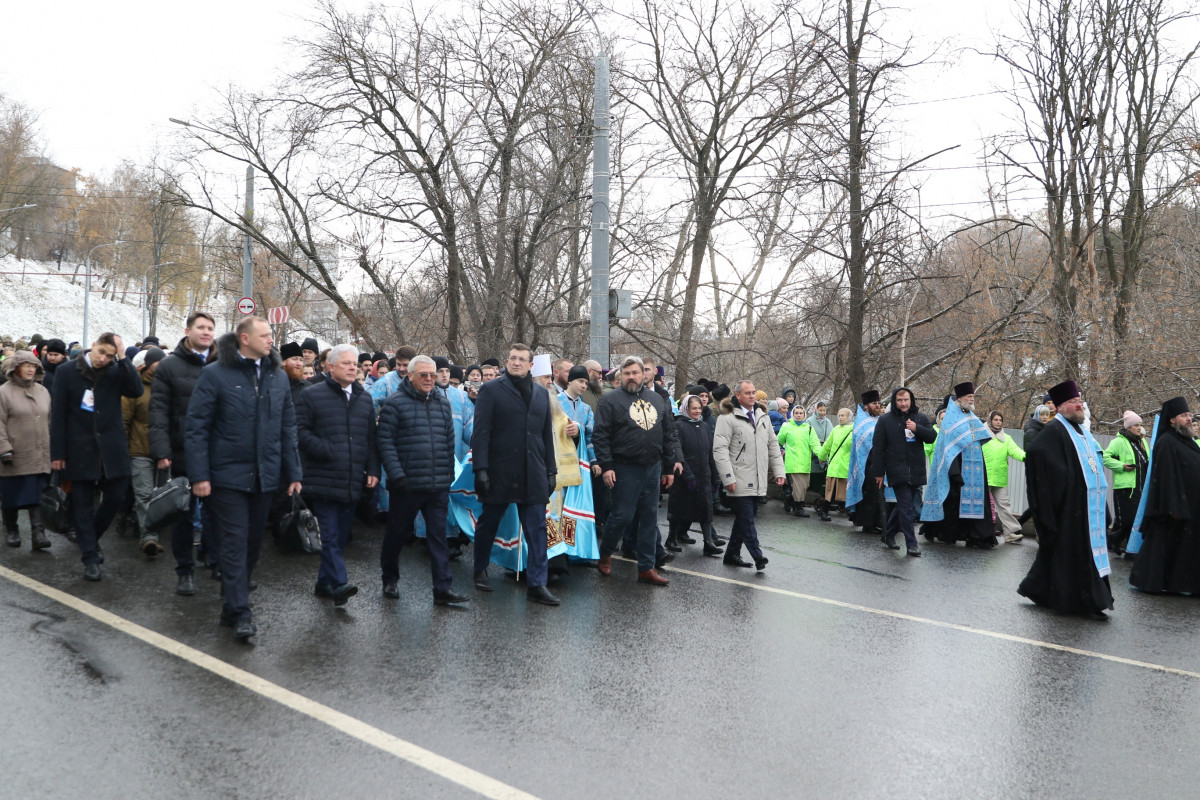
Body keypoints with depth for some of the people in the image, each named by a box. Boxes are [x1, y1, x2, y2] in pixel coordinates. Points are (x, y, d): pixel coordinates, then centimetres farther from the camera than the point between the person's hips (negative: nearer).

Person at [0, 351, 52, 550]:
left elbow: (50, 422, 16)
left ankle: (38, 532, -6)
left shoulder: (42, 392, 11)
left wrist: (52, 448, 15)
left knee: (37, 496, -2)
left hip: (40, 456, 3)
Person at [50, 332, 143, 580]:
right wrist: (57, 452, -5)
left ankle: (89, 539, 30)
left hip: (112, 448, 2)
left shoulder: (116, 371, 3)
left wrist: (122, 358, -16)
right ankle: (90, 558, 11)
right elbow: (58, 414, -1)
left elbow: (137, 390, -16)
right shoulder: (67, 372, -1)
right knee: (84, 506, 4)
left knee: (115, 497, 5)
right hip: (80, 449, -1)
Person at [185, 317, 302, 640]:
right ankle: (239, 612, 1)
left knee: (253, 542, 13)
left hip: (264, 476, 5)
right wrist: (199, 475, -13)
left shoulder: (278, 377, 8)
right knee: (235, 541, -4)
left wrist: (293, 473, 7)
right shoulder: (215, 374, -6)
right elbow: (195, 427, -7)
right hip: (228, 476, -5)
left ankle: (233, 602, 29)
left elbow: (287, 428, 11)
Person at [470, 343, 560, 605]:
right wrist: (480, 468, -13)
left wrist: (551, 470, 11)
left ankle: (536, 584, 4)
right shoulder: (491, 390, -1)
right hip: (499, 473, -3)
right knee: (488, 524, 13)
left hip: (533, 475, 3)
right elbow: (481, 432, -6)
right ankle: (480, 571, 34)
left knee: (537, 530, 0)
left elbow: (546, 435, 15)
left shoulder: (541, 394, 12)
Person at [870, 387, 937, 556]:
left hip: (916, 471, 4)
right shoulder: (885, 420, 1)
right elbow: (878, 448, 0)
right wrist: (879, 472, -3)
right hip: (897, 471, -4)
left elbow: (932, 436, 3)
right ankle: (911, 544, -4)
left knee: (903, 505, 12)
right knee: (906, 507, -9)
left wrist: (917, 428, -15)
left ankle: (888, 534, 30)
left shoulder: (921, 418, 10)